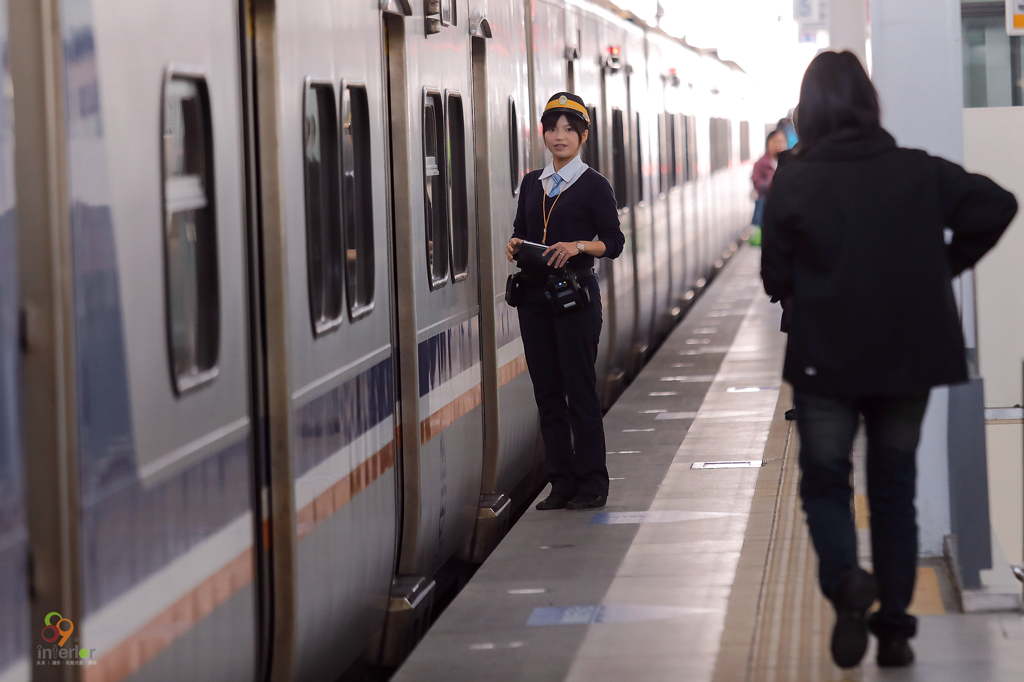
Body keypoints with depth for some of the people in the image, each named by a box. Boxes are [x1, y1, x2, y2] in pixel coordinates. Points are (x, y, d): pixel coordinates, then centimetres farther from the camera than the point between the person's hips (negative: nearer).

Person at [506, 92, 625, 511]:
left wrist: (579, 246, -21)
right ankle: (561, 483, 12)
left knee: (580, 390, -4)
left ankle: (591, 484, 2)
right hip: (534, 295, 5)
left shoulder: (593, 185, -2)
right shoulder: (532, 184, 13)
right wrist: (515, 245, -3)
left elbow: (613, 242, -5)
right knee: (547, 392, 6)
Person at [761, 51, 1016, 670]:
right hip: (910, 357, 2)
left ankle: (845, 579, -18)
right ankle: (895, 629, 11)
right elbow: (996, 205, -9)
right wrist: (946, 266, 2)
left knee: (825, 484, 10)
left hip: (826, 361, -2)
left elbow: (776, 281, -3)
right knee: (895, 491, 13)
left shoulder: (793, 186, -8)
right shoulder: (919, 171, -2)